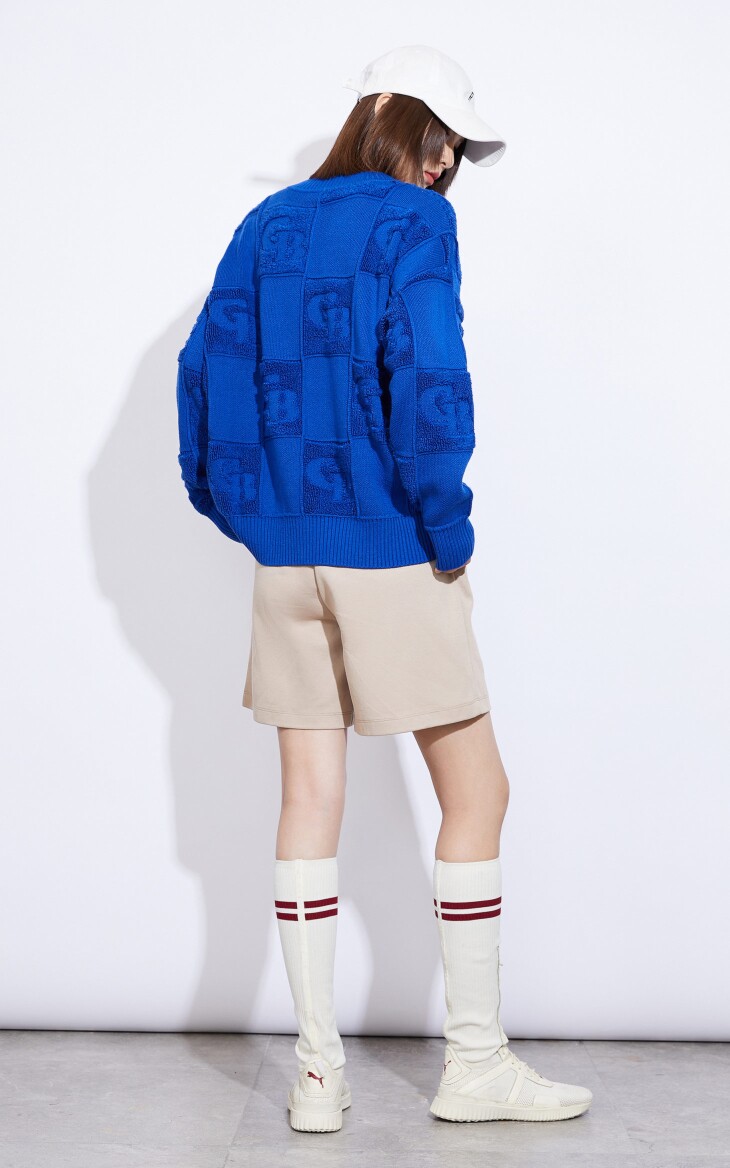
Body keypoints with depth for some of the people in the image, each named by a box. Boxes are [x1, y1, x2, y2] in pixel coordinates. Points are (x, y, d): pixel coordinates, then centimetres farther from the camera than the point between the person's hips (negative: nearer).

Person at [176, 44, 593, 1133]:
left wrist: (242, 515, 14)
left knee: (311, 802, 8)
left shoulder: (265, 226, 12)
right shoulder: (414, 225, -6)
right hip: (388, 555, -6)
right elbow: (428, 381, -18)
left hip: (286, 557, 6)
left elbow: (205, 373, 9)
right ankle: (475, 1062, 12)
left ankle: (319, 1071, 13)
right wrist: (450, 532, -10)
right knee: (475, 793, 6)